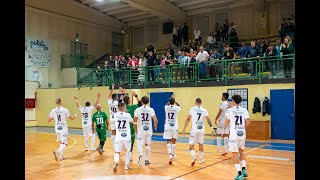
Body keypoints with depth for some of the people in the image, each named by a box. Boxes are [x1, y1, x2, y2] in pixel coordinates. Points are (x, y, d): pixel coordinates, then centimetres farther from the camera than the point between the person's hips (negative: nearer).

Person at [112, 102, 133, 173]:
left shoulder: (115, 115, 1)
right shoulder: (128, 115, -3)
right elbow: (131, 121, 19)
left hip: (118, 137, 1)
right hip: (127, 137, 0)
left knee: (117, 152, 4)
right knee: (128, 151, 24)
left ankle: (116, 163, -26)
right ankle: (127, 165, 24)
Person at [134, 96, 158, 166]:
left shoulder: (138, 110, -4)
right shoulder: (151, 110, -4)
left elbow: (135, 121, -3)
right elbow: (155, 120, -11)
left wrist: (136, 129, 14)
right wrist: (155, 125, 11)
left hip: (141, 130, -1)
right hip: (149, 130, 2)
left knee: (140, 145, 1)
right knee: (147, 145, 17)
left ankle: (140, 156, -28)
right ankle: (147, 160, 21)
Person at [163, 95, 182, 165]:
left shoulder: (166, 107, -4)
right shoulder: (176, 108, -6)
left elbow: (167, 104, 23)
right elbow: (179, 106, 20)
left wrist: (171, 99, 35)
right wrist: (175, 100, 26)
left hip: (167, 127, 0)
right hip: (175, 127, 0)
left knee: (168, 141, -3)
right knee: (173, 141, 14)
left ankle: (170, 155, -21)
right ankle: (173, 155, 26)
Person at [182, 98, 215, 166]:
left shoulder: (192, 109, -3)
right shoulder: (204, 110, 2)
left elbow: (188, 119, -2)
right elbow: (208, 120, -6)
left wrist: (184, 129, 2)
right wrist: (211, 128, -7)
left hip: (194, 130, -2)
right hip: (201, 130, 3)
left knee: (191, 144, 6)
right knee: (201, 144, 17)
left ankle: (194, 156, -16)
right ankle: (201, 159, 23)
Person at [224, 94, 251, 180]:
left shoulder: (230, 110, -5)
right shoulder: (244, 110, 2)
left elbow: (227, 122, -2)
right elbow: (248, 121, -4)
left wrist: (225, 127, 20)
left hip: (234, 135, -4)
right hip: (242, 134, 4)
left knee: (234, 154, 2)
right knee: (241, 151, 24)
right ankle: (244, 169, 15)